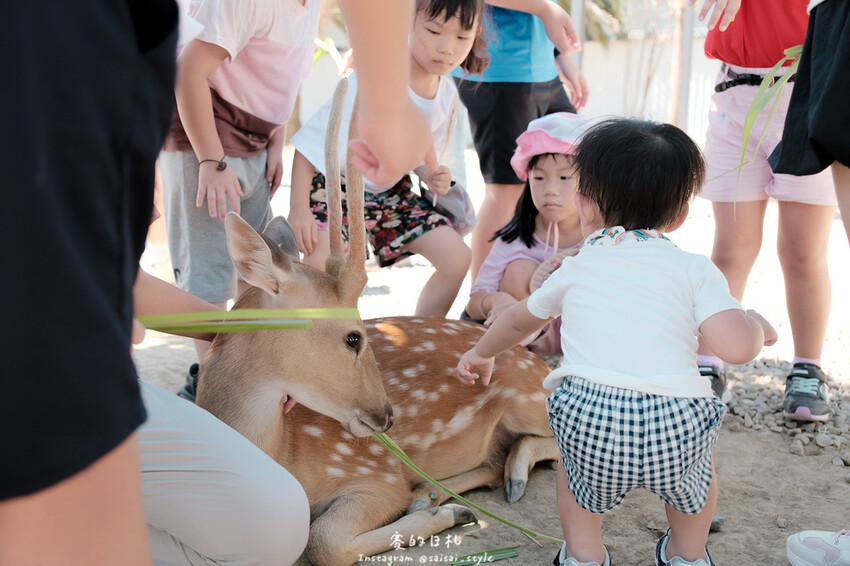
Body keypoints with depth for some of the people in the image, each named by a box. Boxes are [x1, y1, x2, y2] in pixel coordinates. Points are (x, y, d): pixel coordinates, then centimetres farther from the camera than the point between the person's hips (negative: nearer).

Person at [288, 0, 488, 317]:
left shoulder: (447, 95, -6)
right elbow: (313, 140, -23)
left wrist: (430, 174, -13)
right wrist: (298, 207, -27)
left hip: (391, 193, 7)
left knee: (457, 257, -1)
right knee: (320, 266, -29)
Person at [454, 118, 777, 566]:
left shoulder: (576, 269, 21)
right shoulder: (695, 269, 13)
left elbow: (519, 320, 39)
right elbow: (736, 347, -1)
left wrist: (481, 354, 59)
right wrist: (755, 324, 24)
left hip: (590, 415, 0)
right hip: (676, 423, 0)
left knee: (578, 466, 35)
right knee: (693, 475, 34)